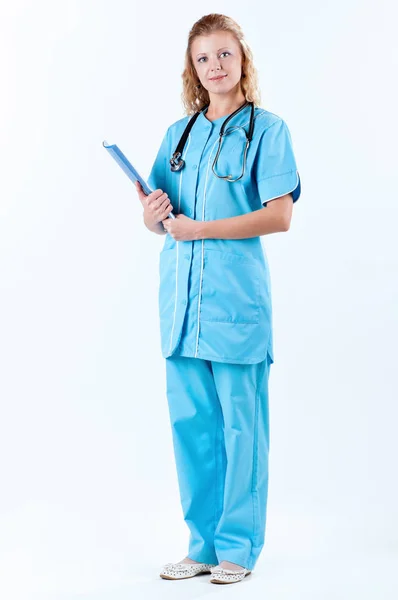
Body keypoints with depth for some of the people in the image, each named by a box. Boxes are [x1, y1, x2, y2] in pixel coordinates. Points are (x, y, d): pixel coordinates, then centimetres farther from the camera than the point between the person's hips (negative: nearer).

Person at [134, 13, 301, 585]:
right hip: (181, 293, 5)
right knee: (190, 421, 6)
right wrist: (153, 211, -7)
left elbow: (280, 216, -11)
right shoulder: (178, 134, 15)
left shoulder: (267, 129, -1)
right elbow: (155, 216, 17)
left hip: (236, 293, -5)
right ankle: (204, 543, 17)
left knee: (240, 424, 0)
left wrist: (197, 228, -14)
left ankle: (238, 546, 12)